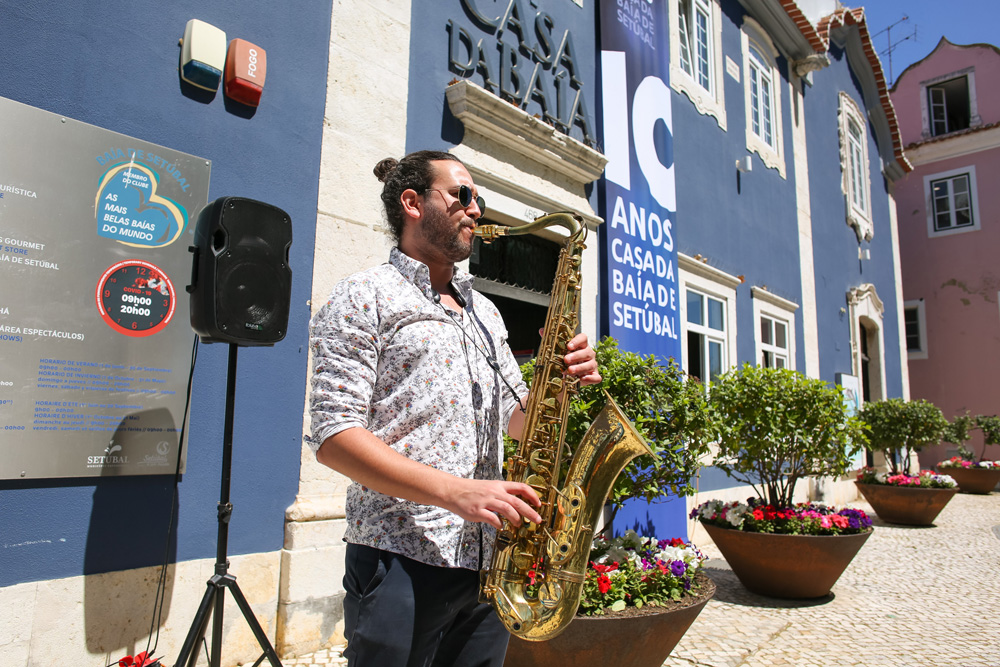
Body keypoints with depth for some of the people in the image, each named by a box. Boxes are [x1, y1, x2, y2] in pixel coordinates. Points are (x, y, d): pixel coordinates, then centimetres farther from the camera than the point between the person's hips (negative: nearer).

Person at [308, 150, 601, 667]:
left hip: (486, 563, 7)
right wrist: (455, 492, -23)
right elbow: (334, 437, -13)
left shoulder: (484, 311, 18)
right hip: (402, 564, -6)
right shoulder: (365, 297, -4)